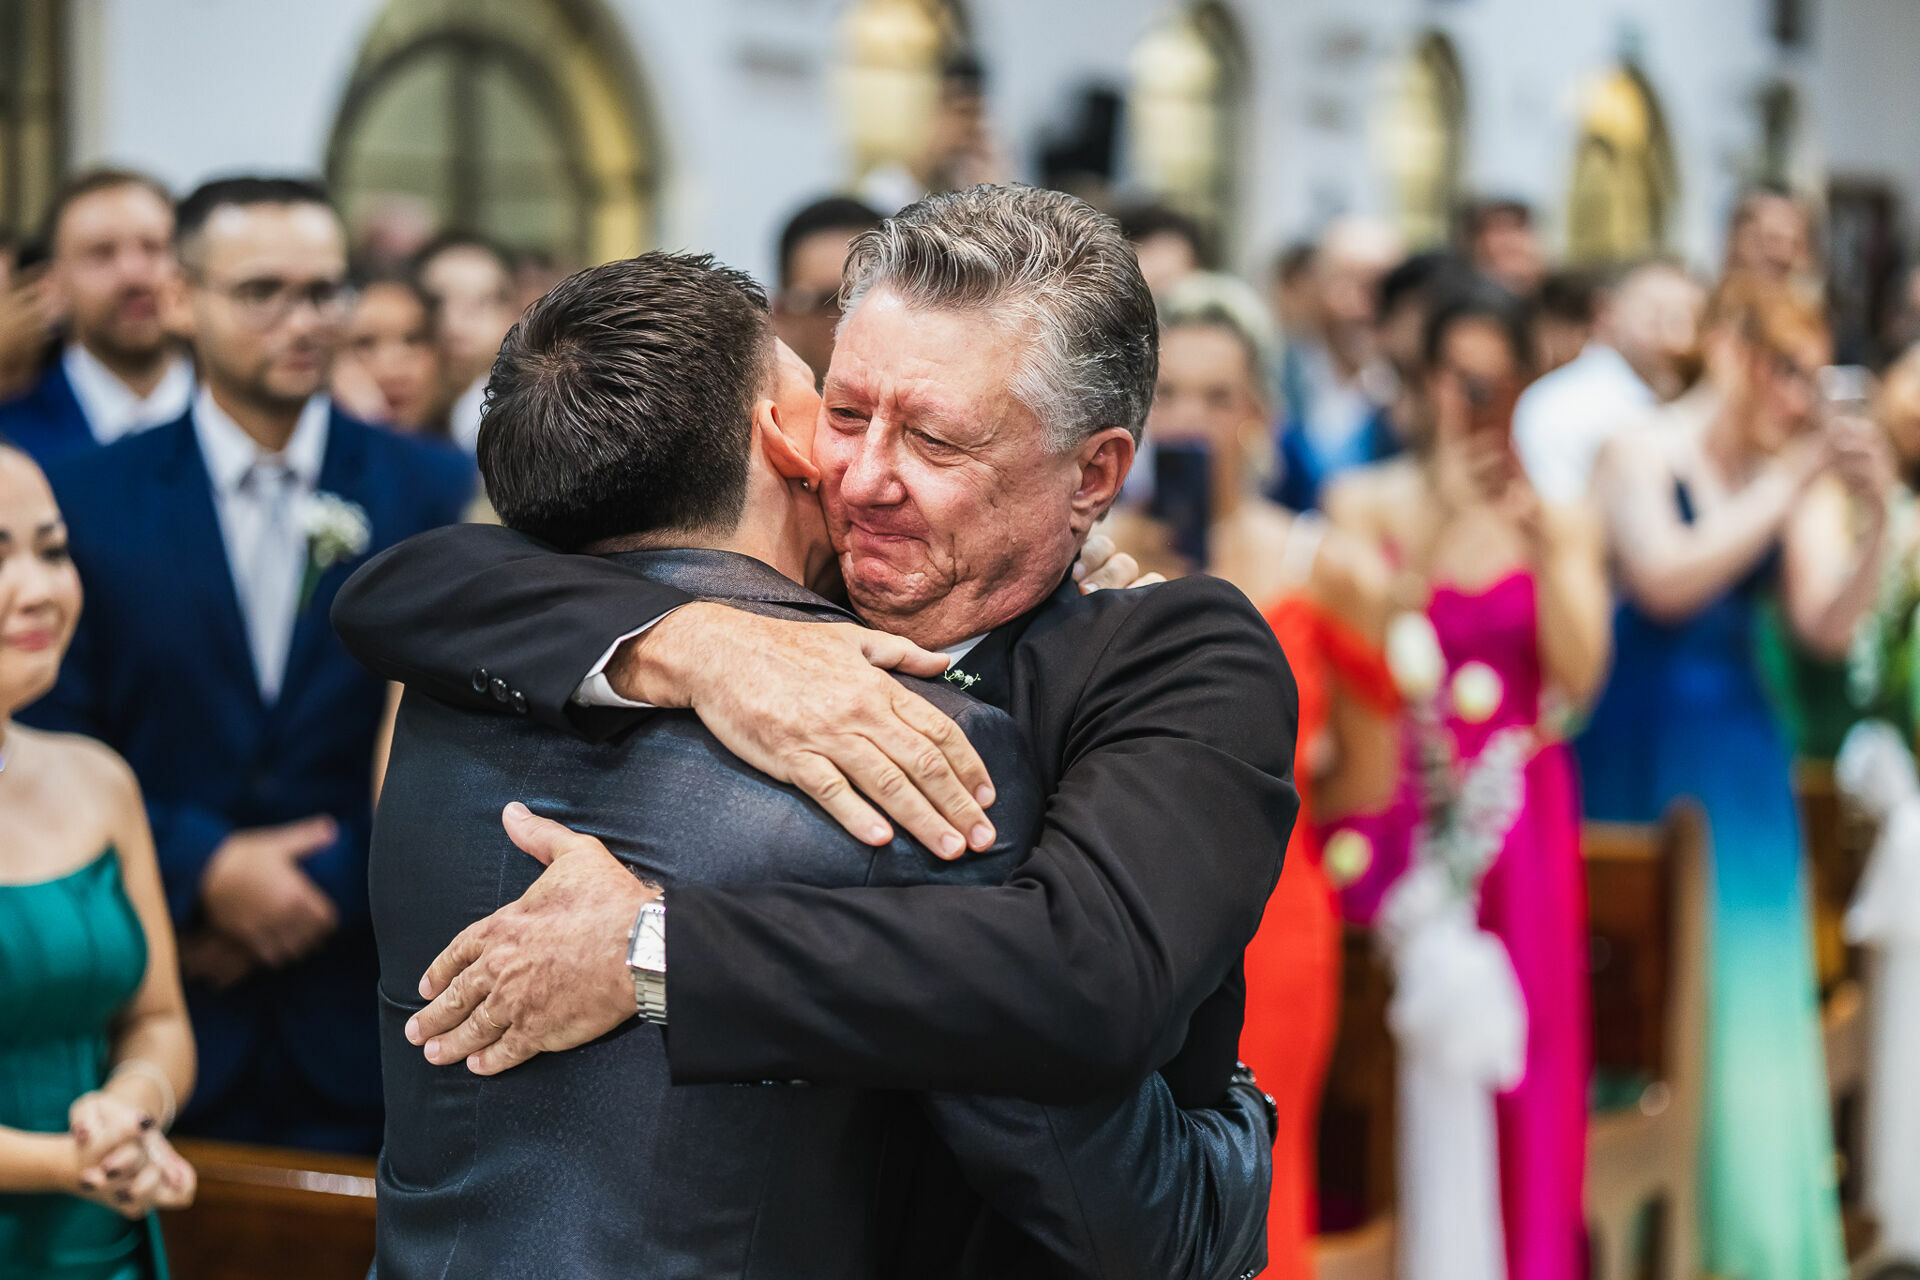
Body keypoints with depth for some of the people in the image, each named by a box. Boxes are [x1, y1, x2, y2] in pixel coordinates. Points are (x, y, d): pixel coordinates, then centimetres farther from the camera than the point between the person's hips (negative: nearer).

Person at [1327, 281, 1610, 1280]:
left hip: (1519, 812, 2)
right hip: (1397, 805, -2)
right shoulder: (1367, 501, 3)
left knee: (1526, 1048, -1)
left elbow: (1579, 676, -1)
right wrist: (1437, 528, -14)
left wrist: (1542, 545, -11)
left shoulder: (1563, 519, 9)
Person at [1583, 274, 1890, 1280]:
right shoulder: (1644, 452, -8)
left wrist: (1873, 520, -18)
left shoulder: (1803, 479, 3)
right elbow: (1665, 579, -23)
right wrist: (1788, 488, -21)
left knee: (1743, 991, 7)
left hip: (1737, 755, 4)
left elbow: (1827, 629, -5)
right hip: (1634, 749, -4)